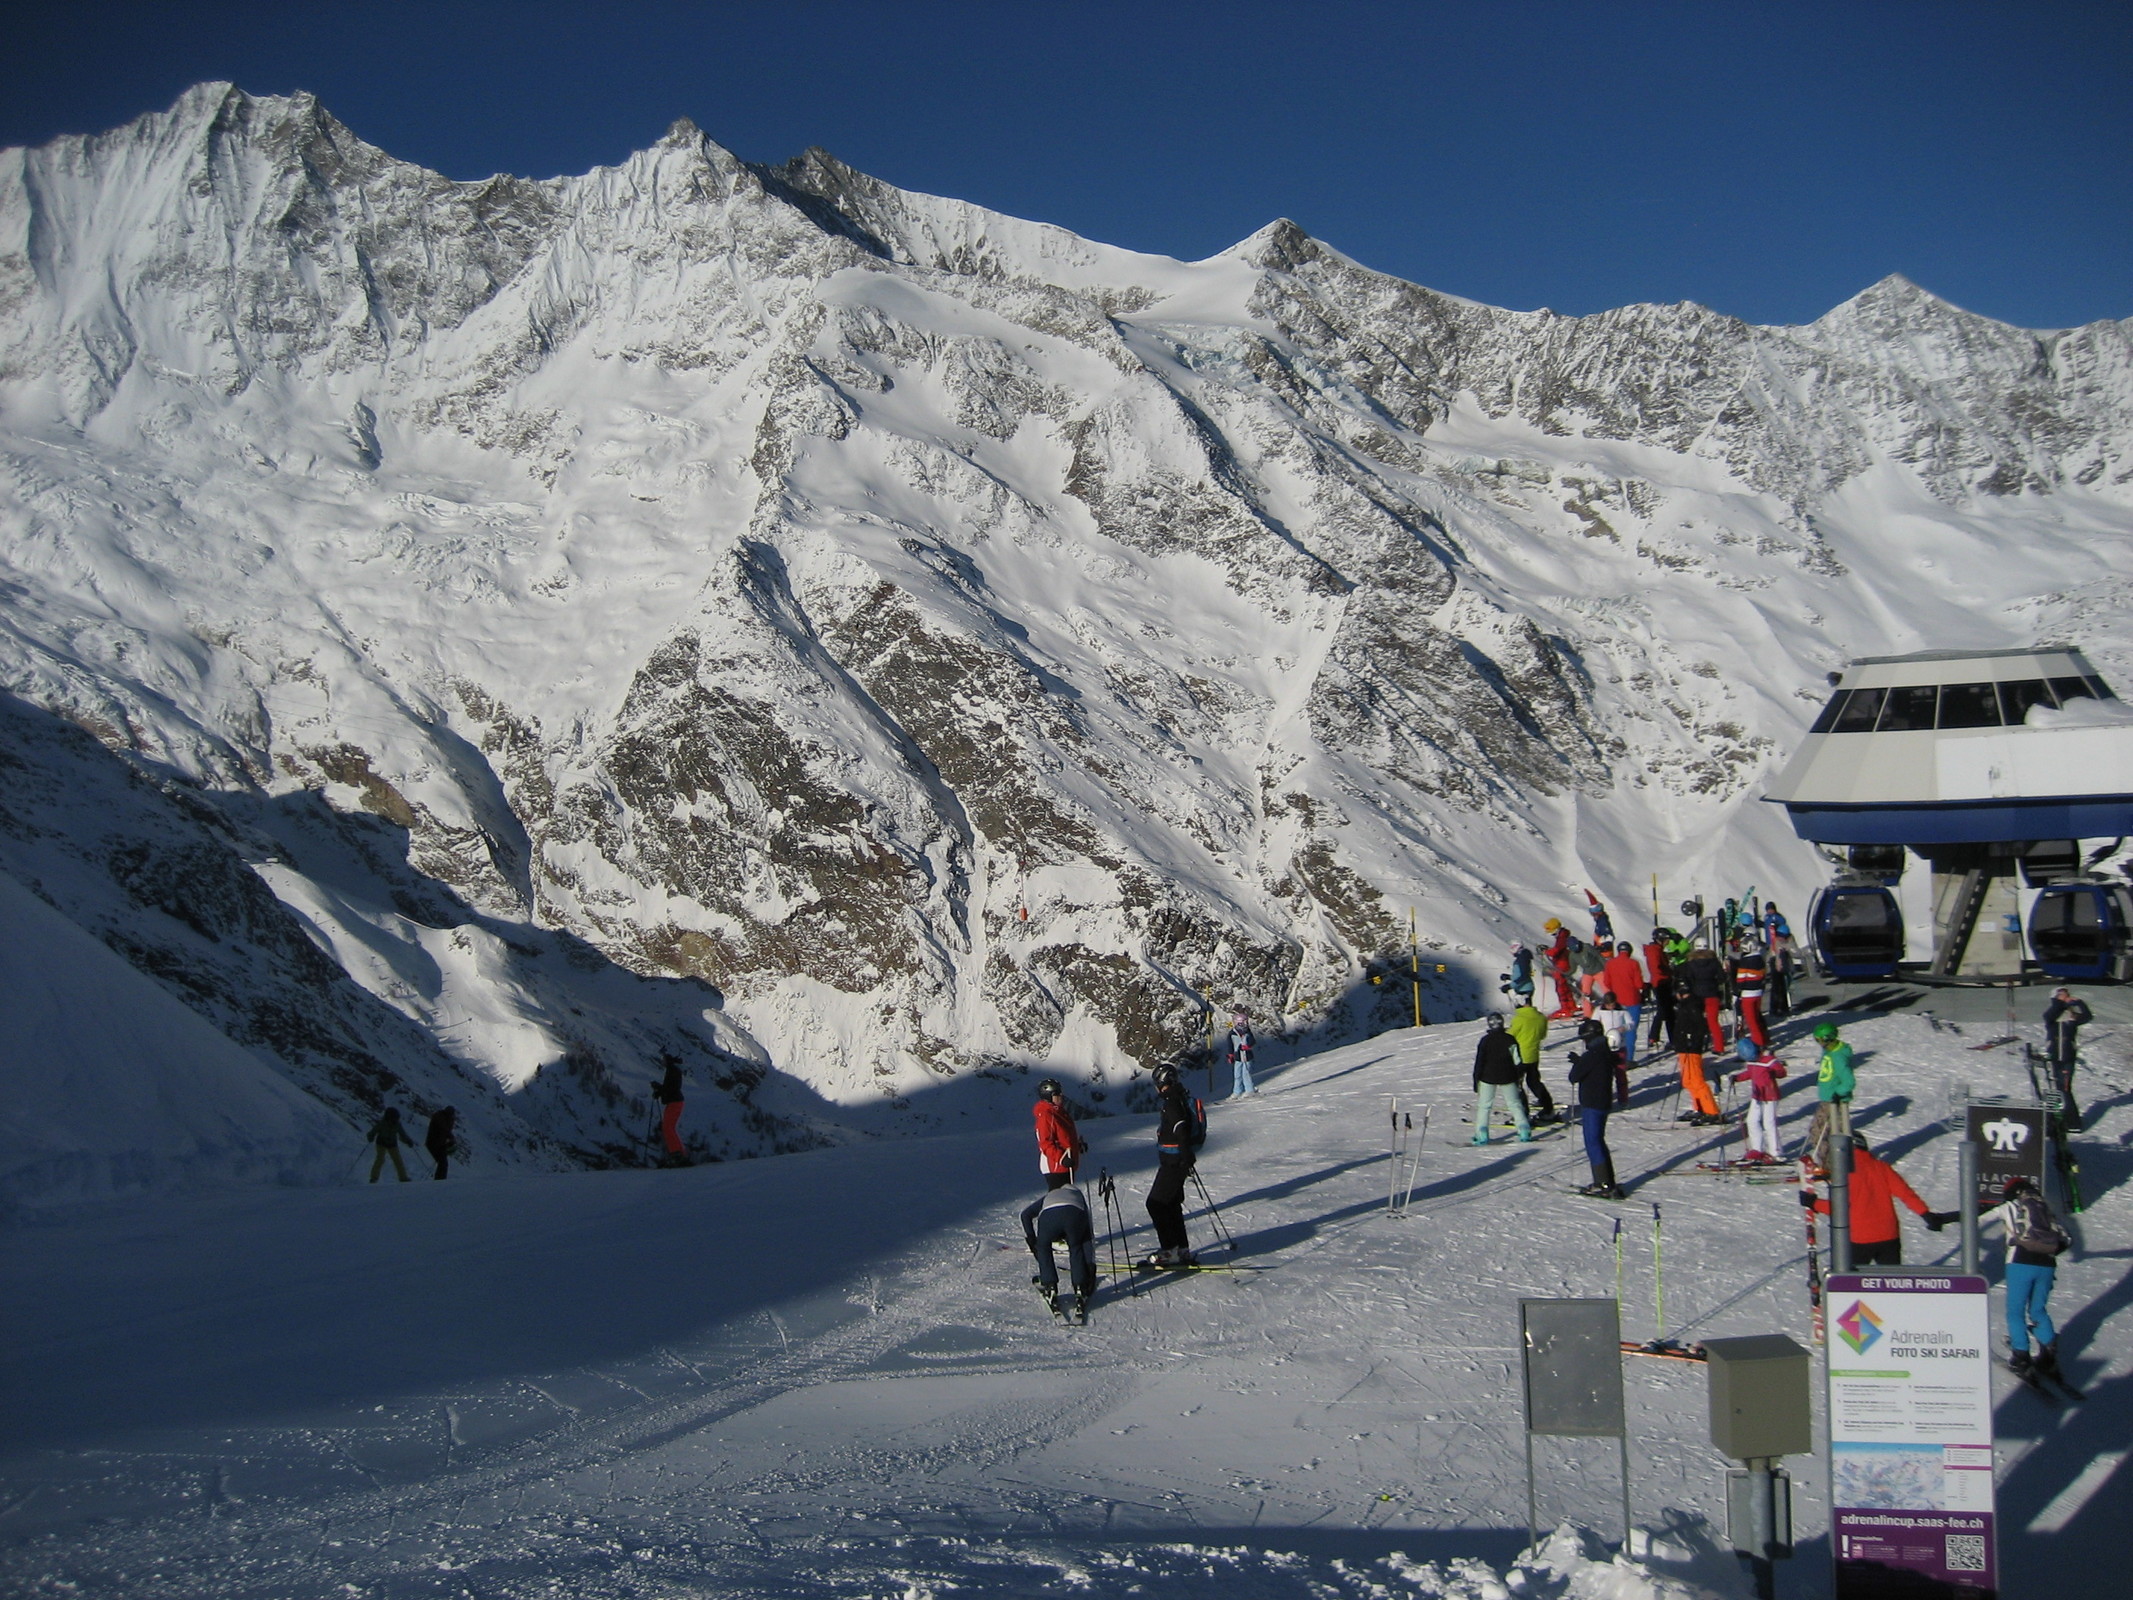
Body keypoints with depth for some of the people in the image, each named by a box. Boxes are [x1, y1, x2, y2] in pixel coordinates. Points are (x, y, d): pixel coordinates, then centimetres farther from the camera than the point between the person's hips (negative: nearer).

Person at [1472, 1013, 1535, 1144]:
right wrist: (1519, 1076, 13)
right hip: (1507, 1077, 2)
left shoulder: (1485, 1040, -8)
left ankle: (1482, 1135, -4)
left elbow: (1479, 1062, -7)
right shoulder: (1509, 1039, -2)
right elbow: (1517, 1060, 1)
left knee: (1484, 1105, 4)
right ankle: (1524, 1132, 6)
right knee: (1515, 1104, 11)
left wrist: (1476, 1079, 0)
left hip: (1488, 1077, -2)